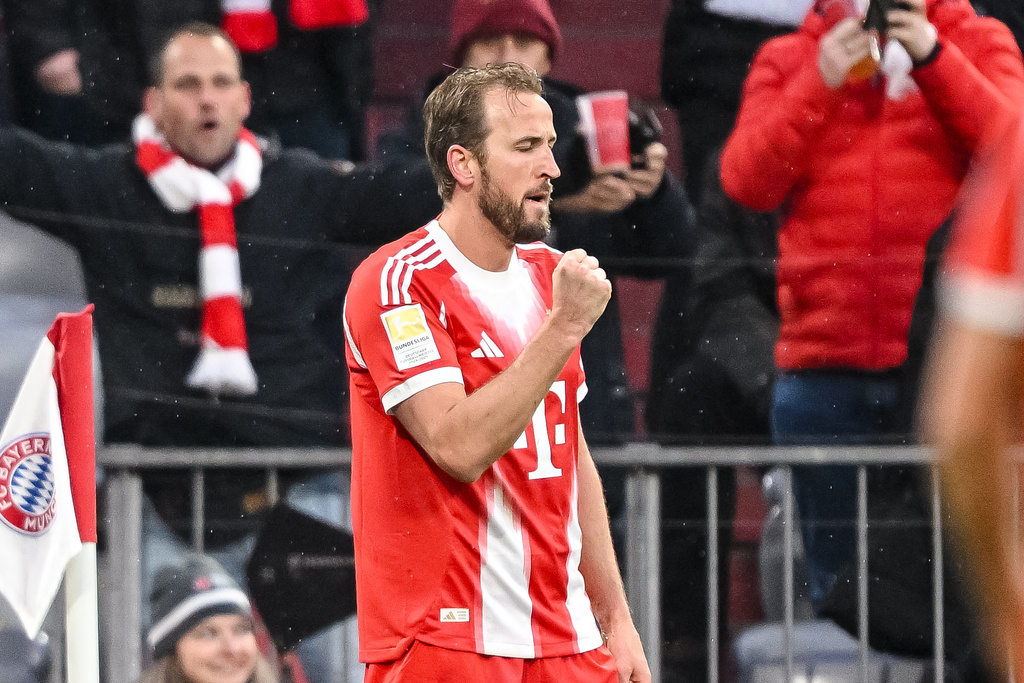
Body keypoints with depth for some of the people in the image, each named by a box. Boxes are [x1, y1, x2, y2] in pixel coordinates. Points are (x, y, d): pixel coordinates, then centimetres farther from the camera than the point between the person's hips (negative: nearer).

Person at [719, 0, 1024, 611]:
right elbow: (747, 182, -1)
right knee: (840, 578, 7)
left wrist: (932, 57, -14)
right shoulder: (789, 61, 12)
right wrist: (820, 83, -10)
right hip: (825, 370, 2)